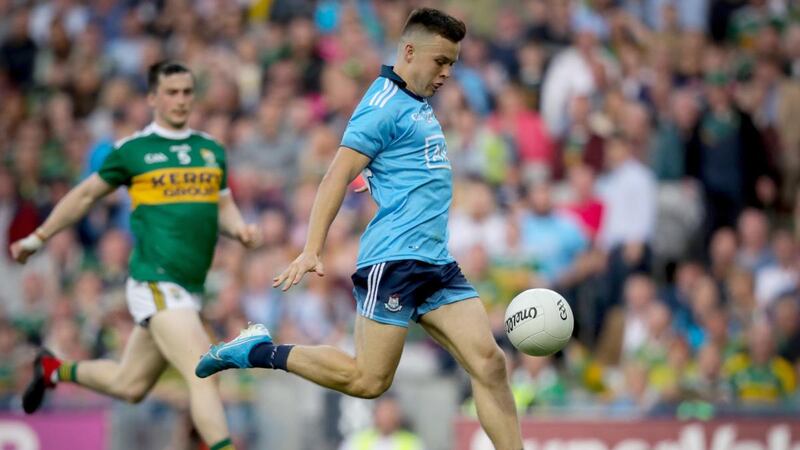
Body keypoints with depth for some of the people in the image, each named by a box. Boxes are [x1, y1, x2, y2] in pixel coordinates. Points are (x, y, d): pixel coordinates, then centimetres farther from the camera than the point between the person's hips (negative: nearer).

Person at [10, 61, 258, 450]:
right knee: (203, 374, -21)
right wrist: (38, 238, 19)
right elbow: (86, 195, 12)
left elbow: (224, 207, 22)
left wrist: (239, 228, -1)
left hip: (188, 287, 7)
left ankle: (54, 370, 41)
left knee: (129, 386, 17)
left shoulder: (211, 150, 14)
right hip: (155, 282, -7)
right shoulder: (132, 150, 0)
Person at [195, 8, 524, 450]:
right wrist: (311, 251, -22)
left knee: (489, 364, -4)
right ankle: (257, 350, 7)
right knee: (369, 379, -7)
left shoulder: (419, 108, 18)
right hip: (394, 261, -8)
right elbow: (337, 176, -15)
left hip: (437, 264, 8)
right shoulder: (385, 105, -9)